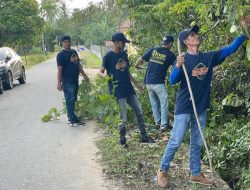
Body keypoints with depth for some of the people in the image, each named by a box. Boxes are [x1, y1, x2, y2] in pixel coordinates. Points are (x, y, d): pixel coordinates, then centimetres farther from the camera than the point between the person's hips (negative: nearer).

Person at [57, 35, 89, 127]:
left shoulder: (74, 52, 14)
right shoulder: (61, 55, -9)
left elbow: (78, 64, 22)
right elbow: (59, 69, -14)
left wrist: (84, 75, 22)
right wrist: (59, 83, -18)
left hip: (75, 80, 8)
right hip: (67, 82, -8)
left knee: (73, 100, 13)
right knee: (70, 100, -5)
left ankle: (70, 118, 22)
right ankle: (73, 120, -2)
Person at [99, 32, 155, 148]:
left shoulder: (124, 54, 12)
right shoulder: (108, 56, -9)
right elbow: (100, 72, -8)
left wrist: (136, 83, 21)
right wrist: (104, 76, -31)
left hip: (129, 88, 7)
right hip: (118, 91, -7)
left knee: (139, 112, 9)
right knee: (123, 118, -3)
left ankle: (144, 137, 21)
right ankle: (122, 140, 15)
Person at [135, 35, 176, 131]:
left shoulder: (153, 50, 5)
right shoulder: (169, 54, -3)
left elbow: (140, 59, 5)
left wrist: (136, 65, 24)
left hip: (148, 82, 5)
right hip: (158, 83, -5)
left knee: (154, 103, 15)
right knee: (164, 104, 4)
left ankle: (157, 122, 20)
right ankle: (163, 125, 3)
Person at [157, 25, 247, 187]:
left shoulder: (210, 57, 6)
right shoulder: (183, 59, -8)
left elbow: (231, 48, 4)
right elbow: (173, 81, -14)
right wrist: (178, 67, -33)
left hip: (201, 108, 5)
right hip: (184, 108, -5)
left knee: (197, 143, 14)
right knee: (175, 142, -1)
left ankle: (195, 173, 25)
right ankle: (162, 171, 13)